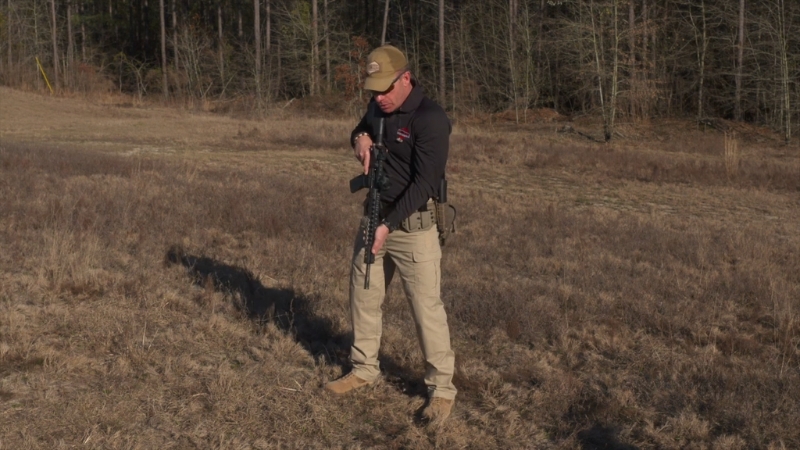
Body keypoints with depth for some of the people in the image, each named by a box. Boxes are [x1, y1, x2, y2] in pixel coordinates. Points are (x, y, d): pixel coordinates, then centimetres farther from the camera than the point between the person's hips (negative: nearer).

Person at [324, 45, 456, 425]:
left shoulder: (431, 120, -20)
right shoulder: (378, 106, 4)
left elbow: (424, 184, -24)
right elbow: (362, 129, 25)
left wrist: (388, 226, -30)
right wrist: (360, 138, -1)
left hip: (413, 223, -8)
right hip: (375, 217, 8)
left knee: (426, 306, -6)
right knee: (363, 296, 15)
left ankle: (441, 388, 5)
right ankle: (364, 369, 31)